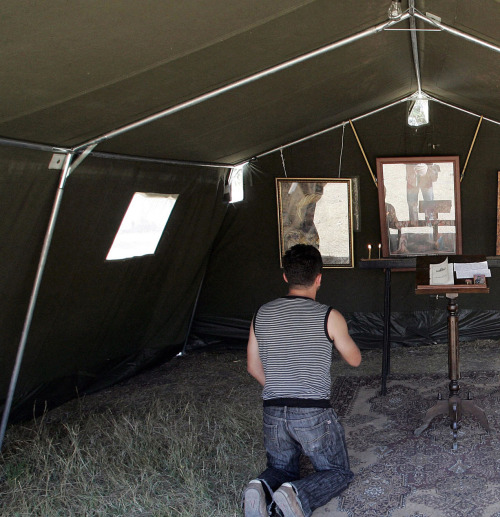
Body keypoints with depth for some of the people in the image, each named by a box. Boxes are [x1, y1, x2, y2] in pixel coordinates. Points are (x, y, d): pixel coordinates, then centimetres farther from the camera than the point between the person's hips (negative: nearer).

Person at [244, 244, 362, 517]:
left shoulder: (262, 315, 2)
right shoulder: (329, 317, -8)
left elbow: (253, 367, 11)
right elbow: (355, 360, 7)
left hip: (273, 413, 4)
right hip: (314, 413, -4)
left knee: (281, 469, 26)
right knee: (338, 472, 17)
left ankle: (262, 489, -9)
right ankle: (298, 495, -14)